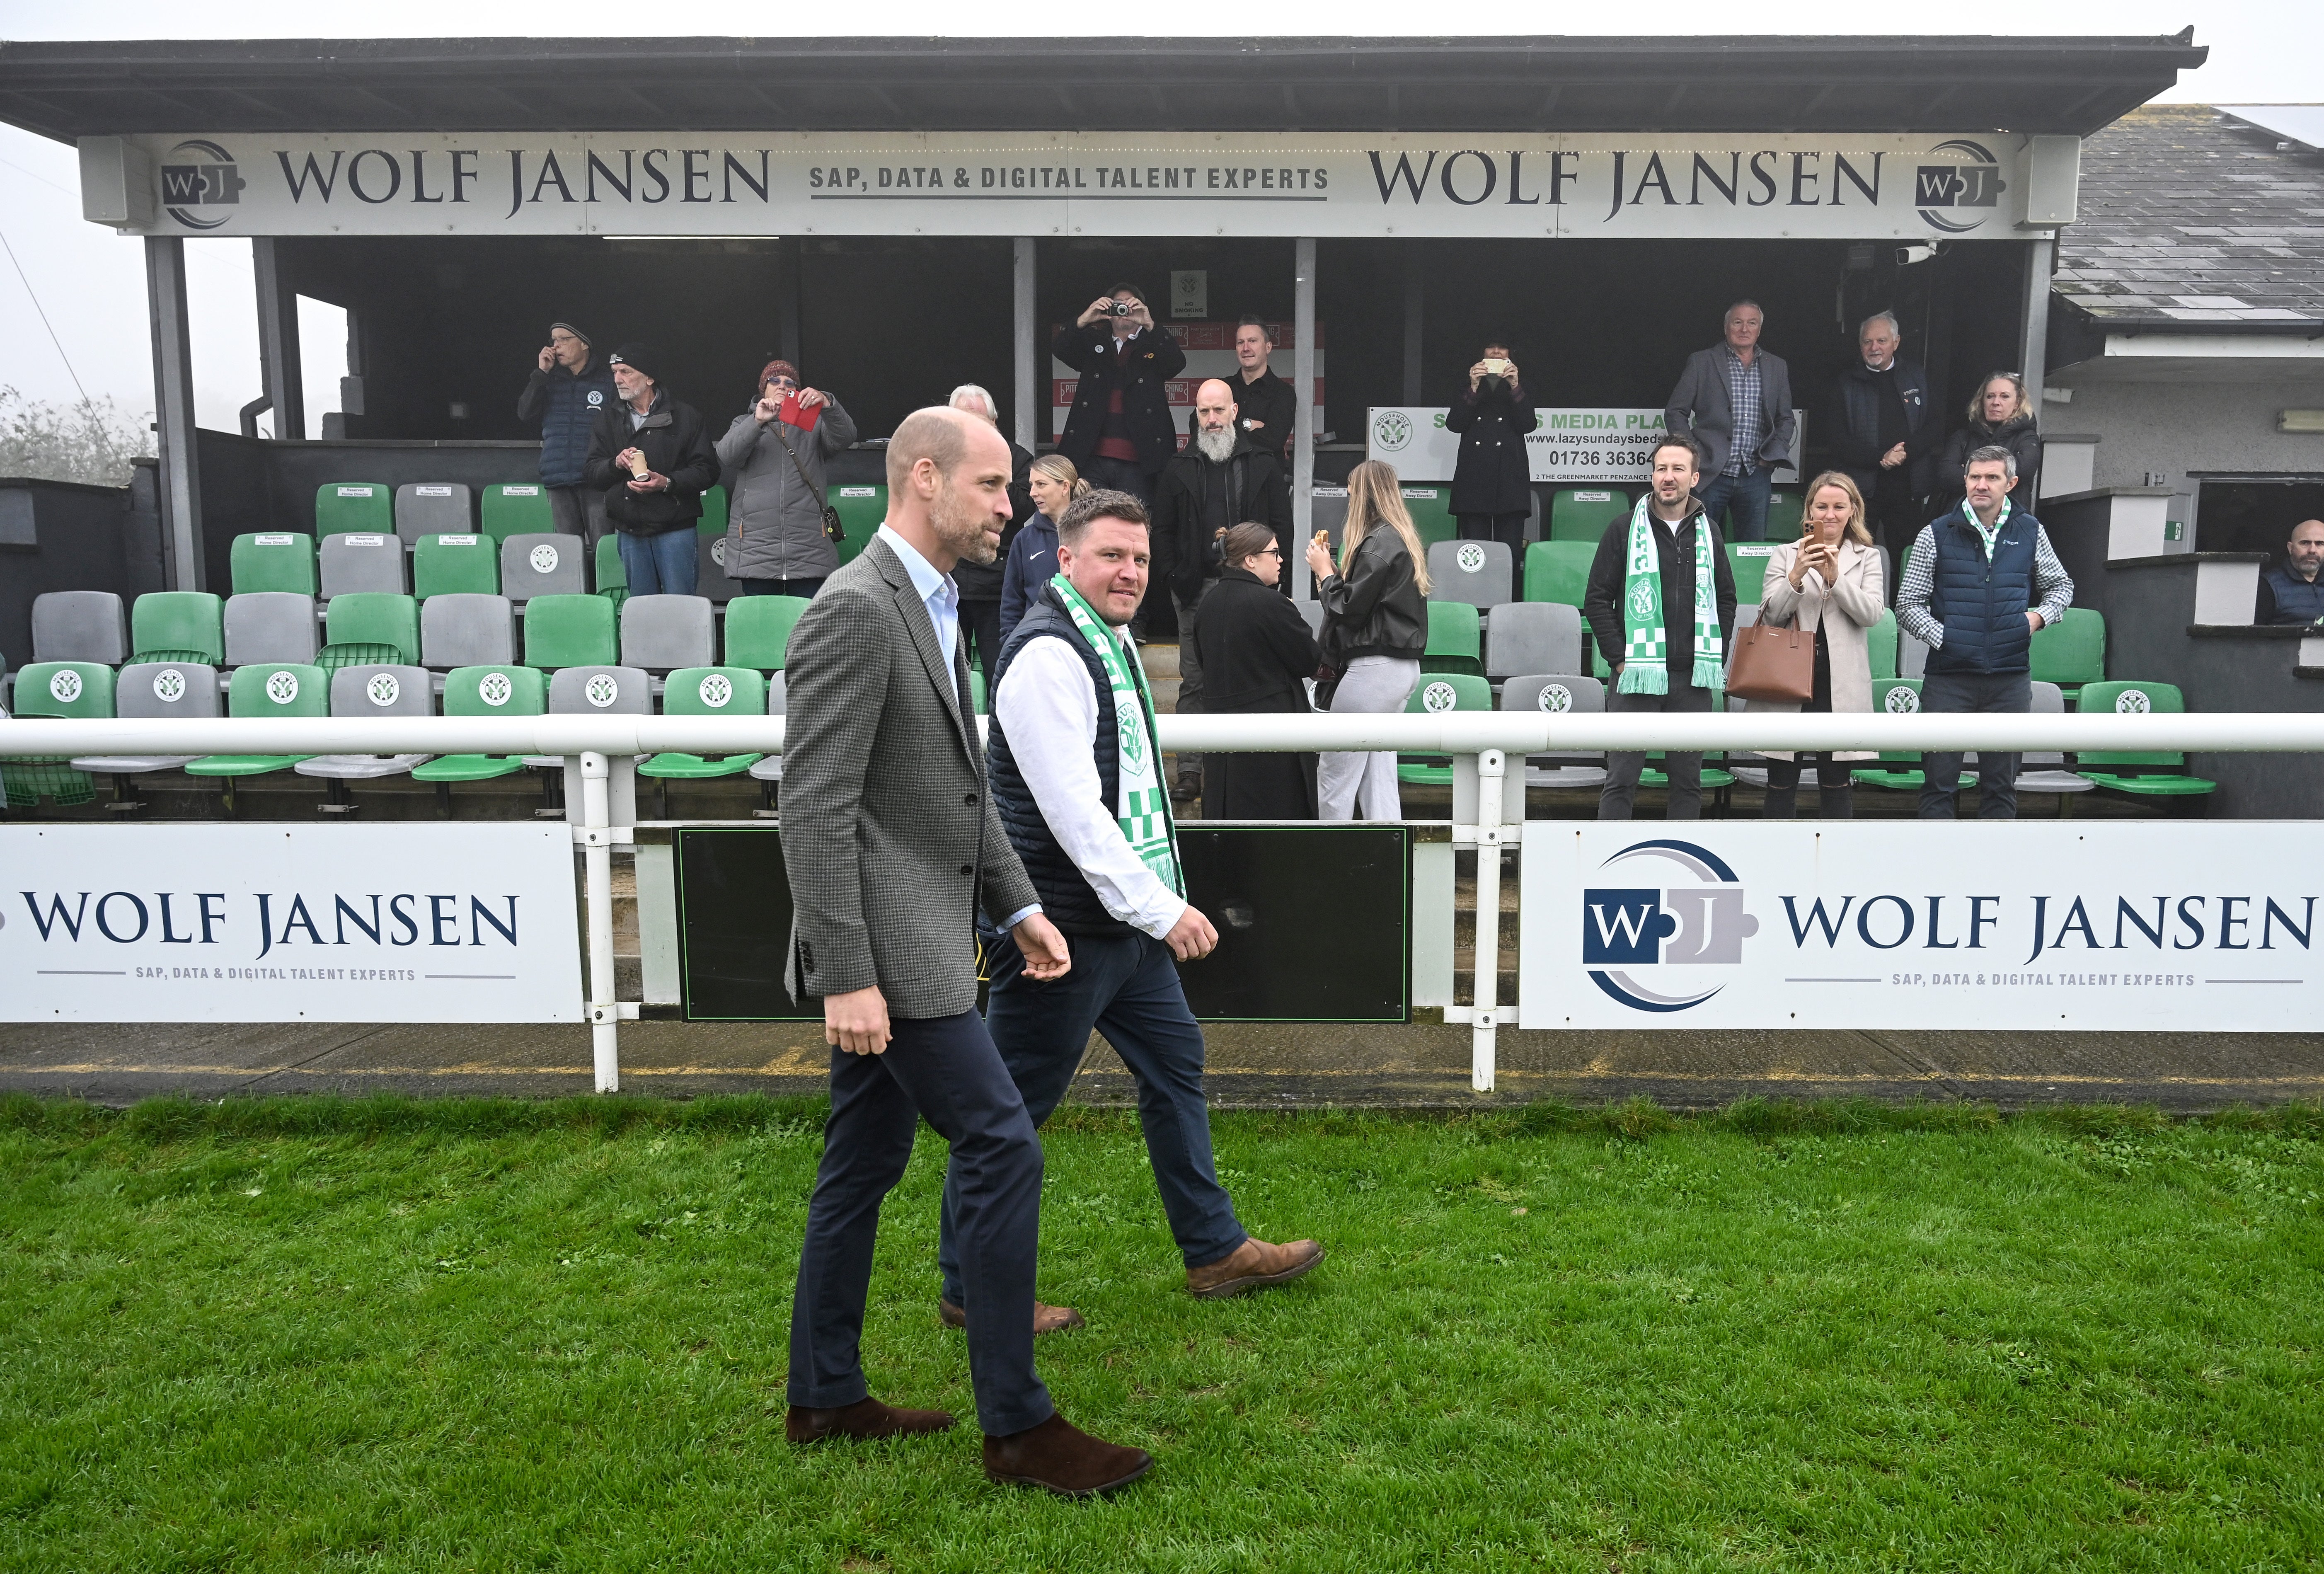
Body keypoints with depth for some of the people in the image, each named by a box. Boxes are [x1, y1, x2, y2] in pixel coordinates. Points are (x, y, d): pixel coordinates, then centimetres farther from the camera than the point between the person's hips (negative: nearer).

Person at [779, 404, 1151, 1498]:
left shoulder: (933, 608, 15)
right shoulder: (855, 610, -16)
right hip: (886, 949, -10)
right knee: (1002, 1148, -7)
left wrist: (1018, 904, 14)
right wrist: (846, 977, -23)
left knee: (865, 1166, 15)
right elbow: (816, 812, -20)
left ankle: (825, 1399, 28)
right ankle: (1016, 1424, 5)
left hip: (910, 942, 10)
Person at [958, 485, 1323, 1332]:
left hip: (1125, 917, 11)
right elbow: (1071, 808, -24)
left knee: (1174, 1063, 17)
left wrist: (1159, 901, 21)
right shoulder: (1048, 654, -17)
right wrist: (1160, 908, -23)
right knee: (1014, 1105, 1)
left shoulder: (1108, 641, 15)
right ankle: (971, 1287, 16)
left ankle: (1215, 1251, 30)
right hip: (1064, 925, -10)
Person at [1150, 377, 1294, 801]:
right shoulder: (1179, 468, 10)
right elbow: (1162, 531, 11)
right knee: (1193, 681, 2)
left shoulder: (1262, 464, 8)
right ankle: (1190, 771, 5)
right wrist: (1177, 576, -2)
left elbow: (1281, 525, 6)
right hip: (1195, 590, 1)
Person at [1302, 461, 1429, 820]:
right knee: (1379, 772, 13)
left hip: (1375, 667, -10)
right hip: (1403, 666, 10)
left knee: (1334, 772, 0)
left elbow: (1349, 608, -16)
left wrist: (1325, 572, -2)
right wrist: (1332, 572, 10)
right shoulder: (1403, 539, 15)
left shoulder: (1378, 544, -15)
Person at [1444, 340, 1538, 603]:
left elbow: (1529, 425, 2)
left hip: (1510, 480, 0)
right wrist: (1473, 388, -8)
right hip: (1473, 481, 0)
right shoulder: (1468, 387, 18)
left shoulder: (1519, 386, 18)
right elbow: (1454, 424, 2)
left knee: (1511, 556, -6)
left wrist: (1515, 387, -9)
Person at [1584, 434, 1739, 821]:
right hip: (1637, 675, -3)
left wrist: (1714, 656, 6)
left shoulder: (1708, 533, 10)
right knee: (1622, 779, -3)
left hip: (1693, 678, 3)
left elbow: (1726, 598, 17)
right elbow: (1596, 600, 0)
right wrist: (1620, 657, -7)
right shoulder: (1624, 530, 0)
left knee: (1688, 780, 8)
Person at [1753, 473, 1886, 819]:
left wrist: (1836, 578, -19)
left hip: (1840, 685, 0)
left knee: (1836, 784, 7)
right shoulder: (1785, 555, 7)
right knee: (1781, 784, 4)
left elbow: (1871, 614, -7)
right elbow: (1769, 618, -3)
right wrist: (1796, 576, -18)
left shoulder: (1867, 558, 9)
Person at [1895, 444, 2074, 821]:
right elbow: (1908, 605, 2)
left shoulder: (2030, 532, 9)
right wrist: (1943, 638, -10)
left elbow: (2061, 586, 22)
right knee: (1939, 782, 1)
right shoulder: (1936, 534, 2)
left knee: (2001, 785, 9)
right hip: (1948, 677, -2)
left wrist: (2040, 616, 2)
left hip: (2010, 679, 2)